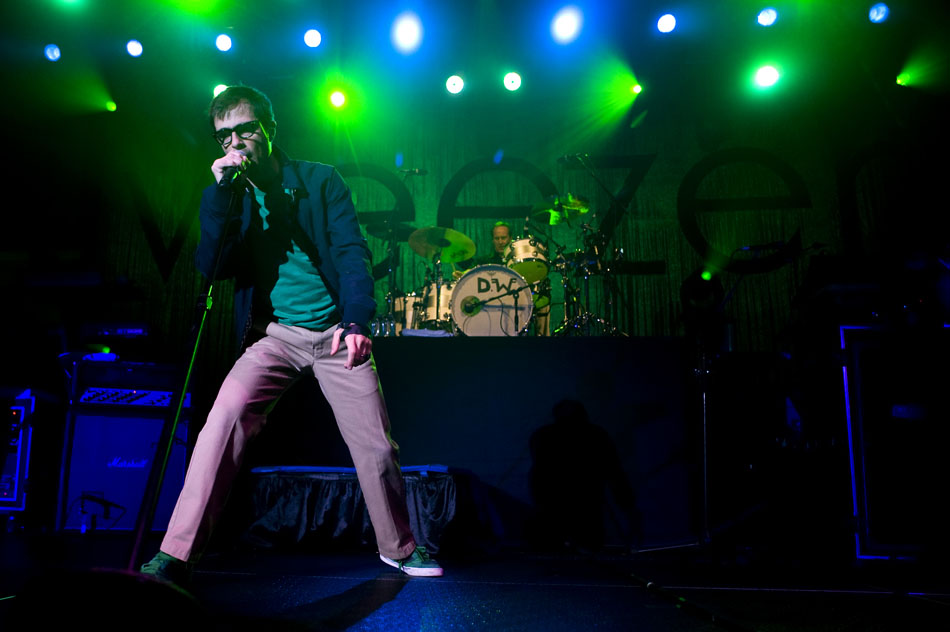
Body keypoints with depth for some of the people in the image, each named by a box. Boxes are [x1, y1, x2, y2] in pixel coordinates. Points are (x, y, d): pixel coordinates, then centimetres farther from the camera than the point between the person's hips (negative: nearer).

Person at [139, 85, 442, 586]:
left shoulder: (321, 180, 2)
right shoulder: (225, 194, 7)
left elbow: (352, 253, -6)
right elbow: (211, 268, -6)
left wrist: (356, 321, -20)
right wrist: (222, 192, -15)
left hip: (335, 333, 0)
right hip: (274, 334, 1)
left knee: (377, 445, -2)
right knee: (225, 416, -24)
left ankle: (399, 547, 22)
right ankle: (176, 555, -14)